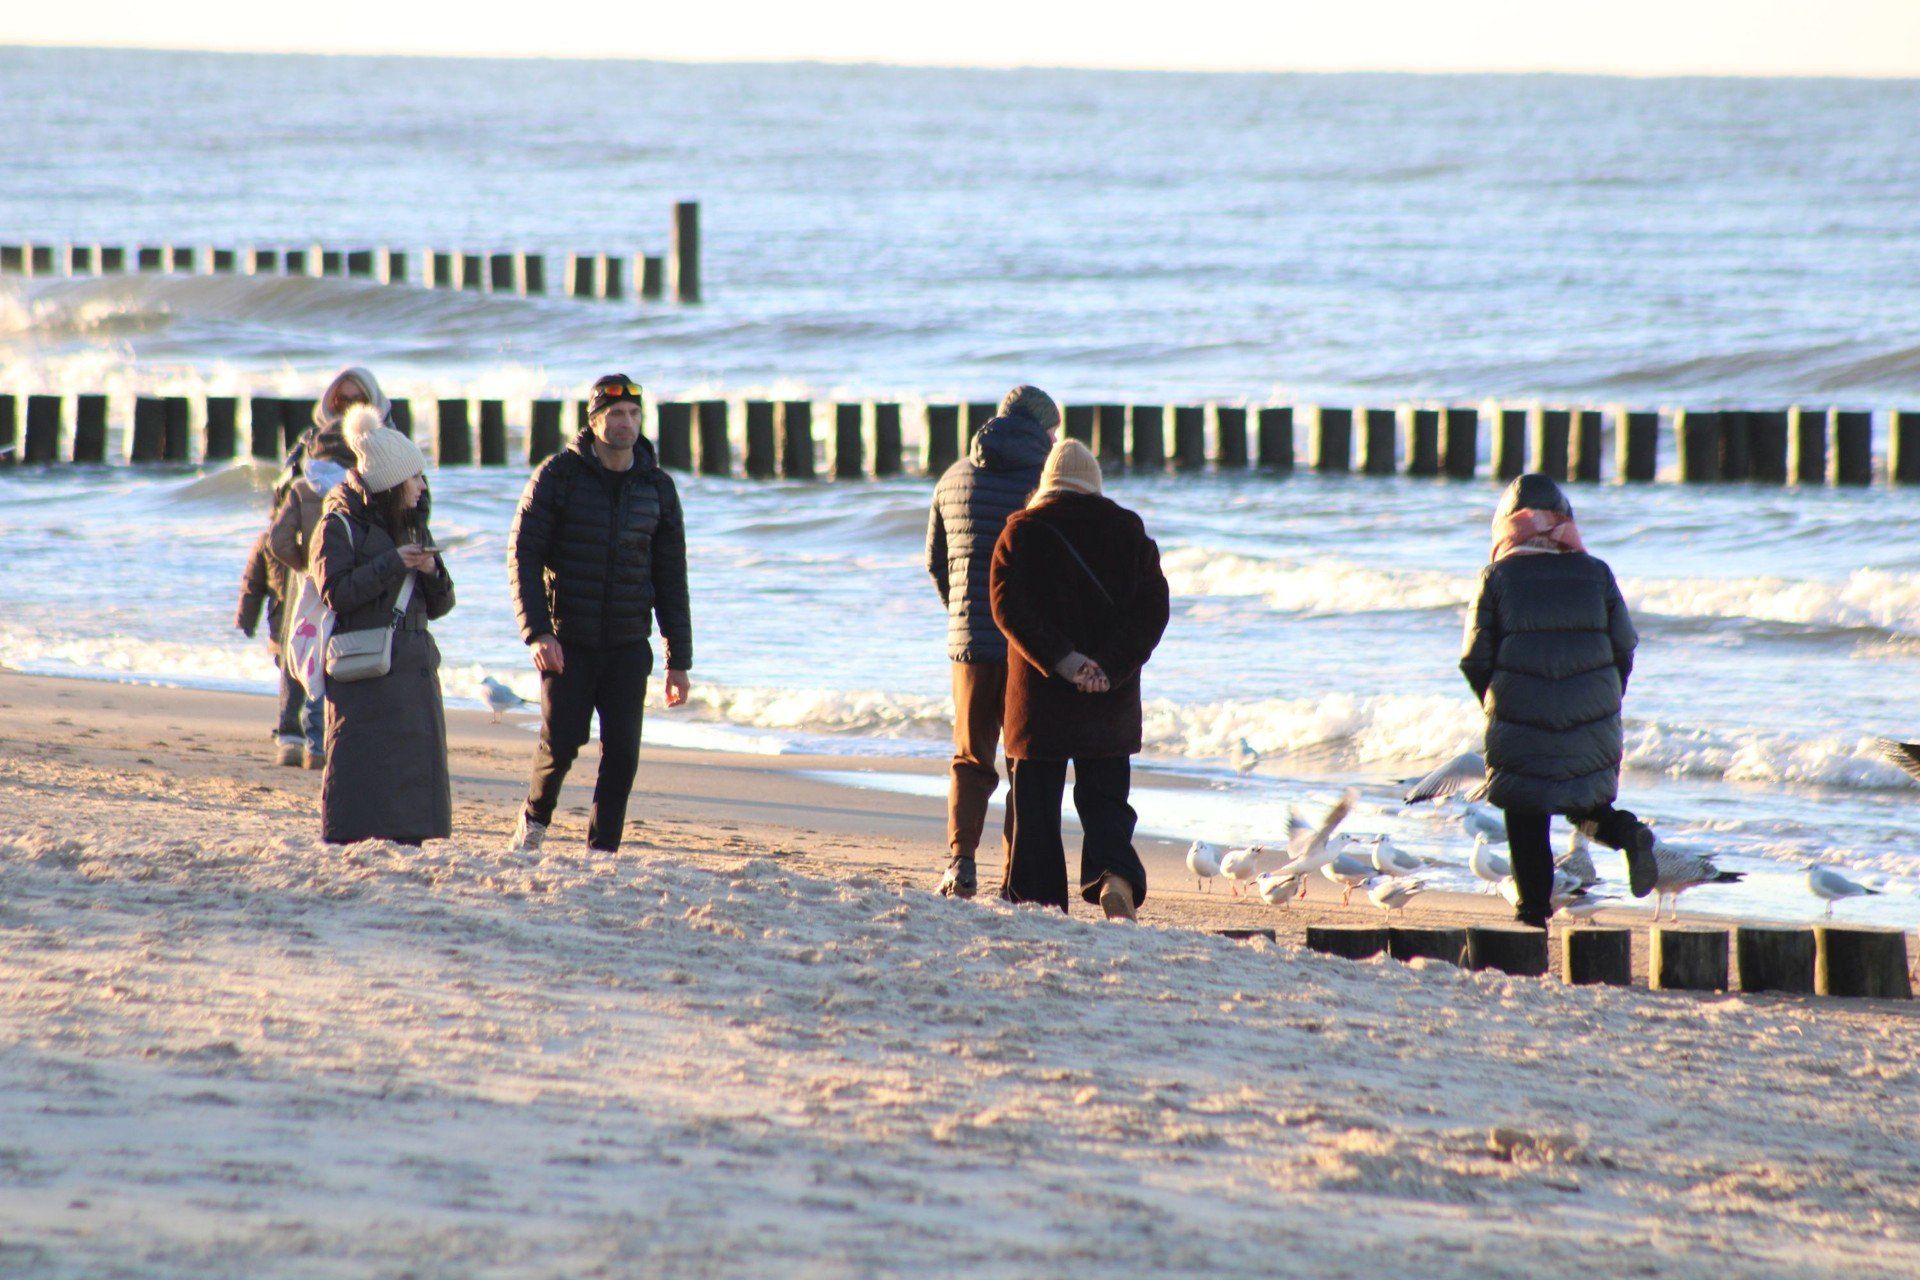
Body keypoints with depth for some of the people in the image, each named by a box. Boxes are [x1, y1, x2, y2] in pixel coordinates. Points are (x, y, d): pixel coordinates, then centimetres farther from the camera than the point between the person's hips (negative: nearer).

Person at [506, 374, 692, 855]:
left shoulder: (656, 487, 5)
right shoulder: (558, 476, -4)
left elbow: (671, 578, 10)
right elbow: (523, 557, -6)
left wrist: (679, 660, 7)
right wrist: (537, 631, -18)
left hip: (628, 646, 3)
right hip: (568, 642, -3)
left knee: (622, 752, -4)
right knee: (561, 742, -6)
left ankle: (601, 852, 5)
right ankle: (535, 816, 22)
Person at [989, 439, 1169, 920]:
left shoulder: (1023, 531, -2)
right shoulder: (1129, 531, 5)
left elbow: (1009, 607, -13)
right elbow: (1153, 608, -2)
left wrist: (1063, 660, -17)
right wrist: (1110, 667, -11)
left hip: (1040, 690, -2)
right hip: (1111, 700, 2)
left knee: (1036, 806, 6)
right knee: (1105, 802, 9)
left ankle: (1037, 902, 4)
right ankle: (1115, 878, -17)